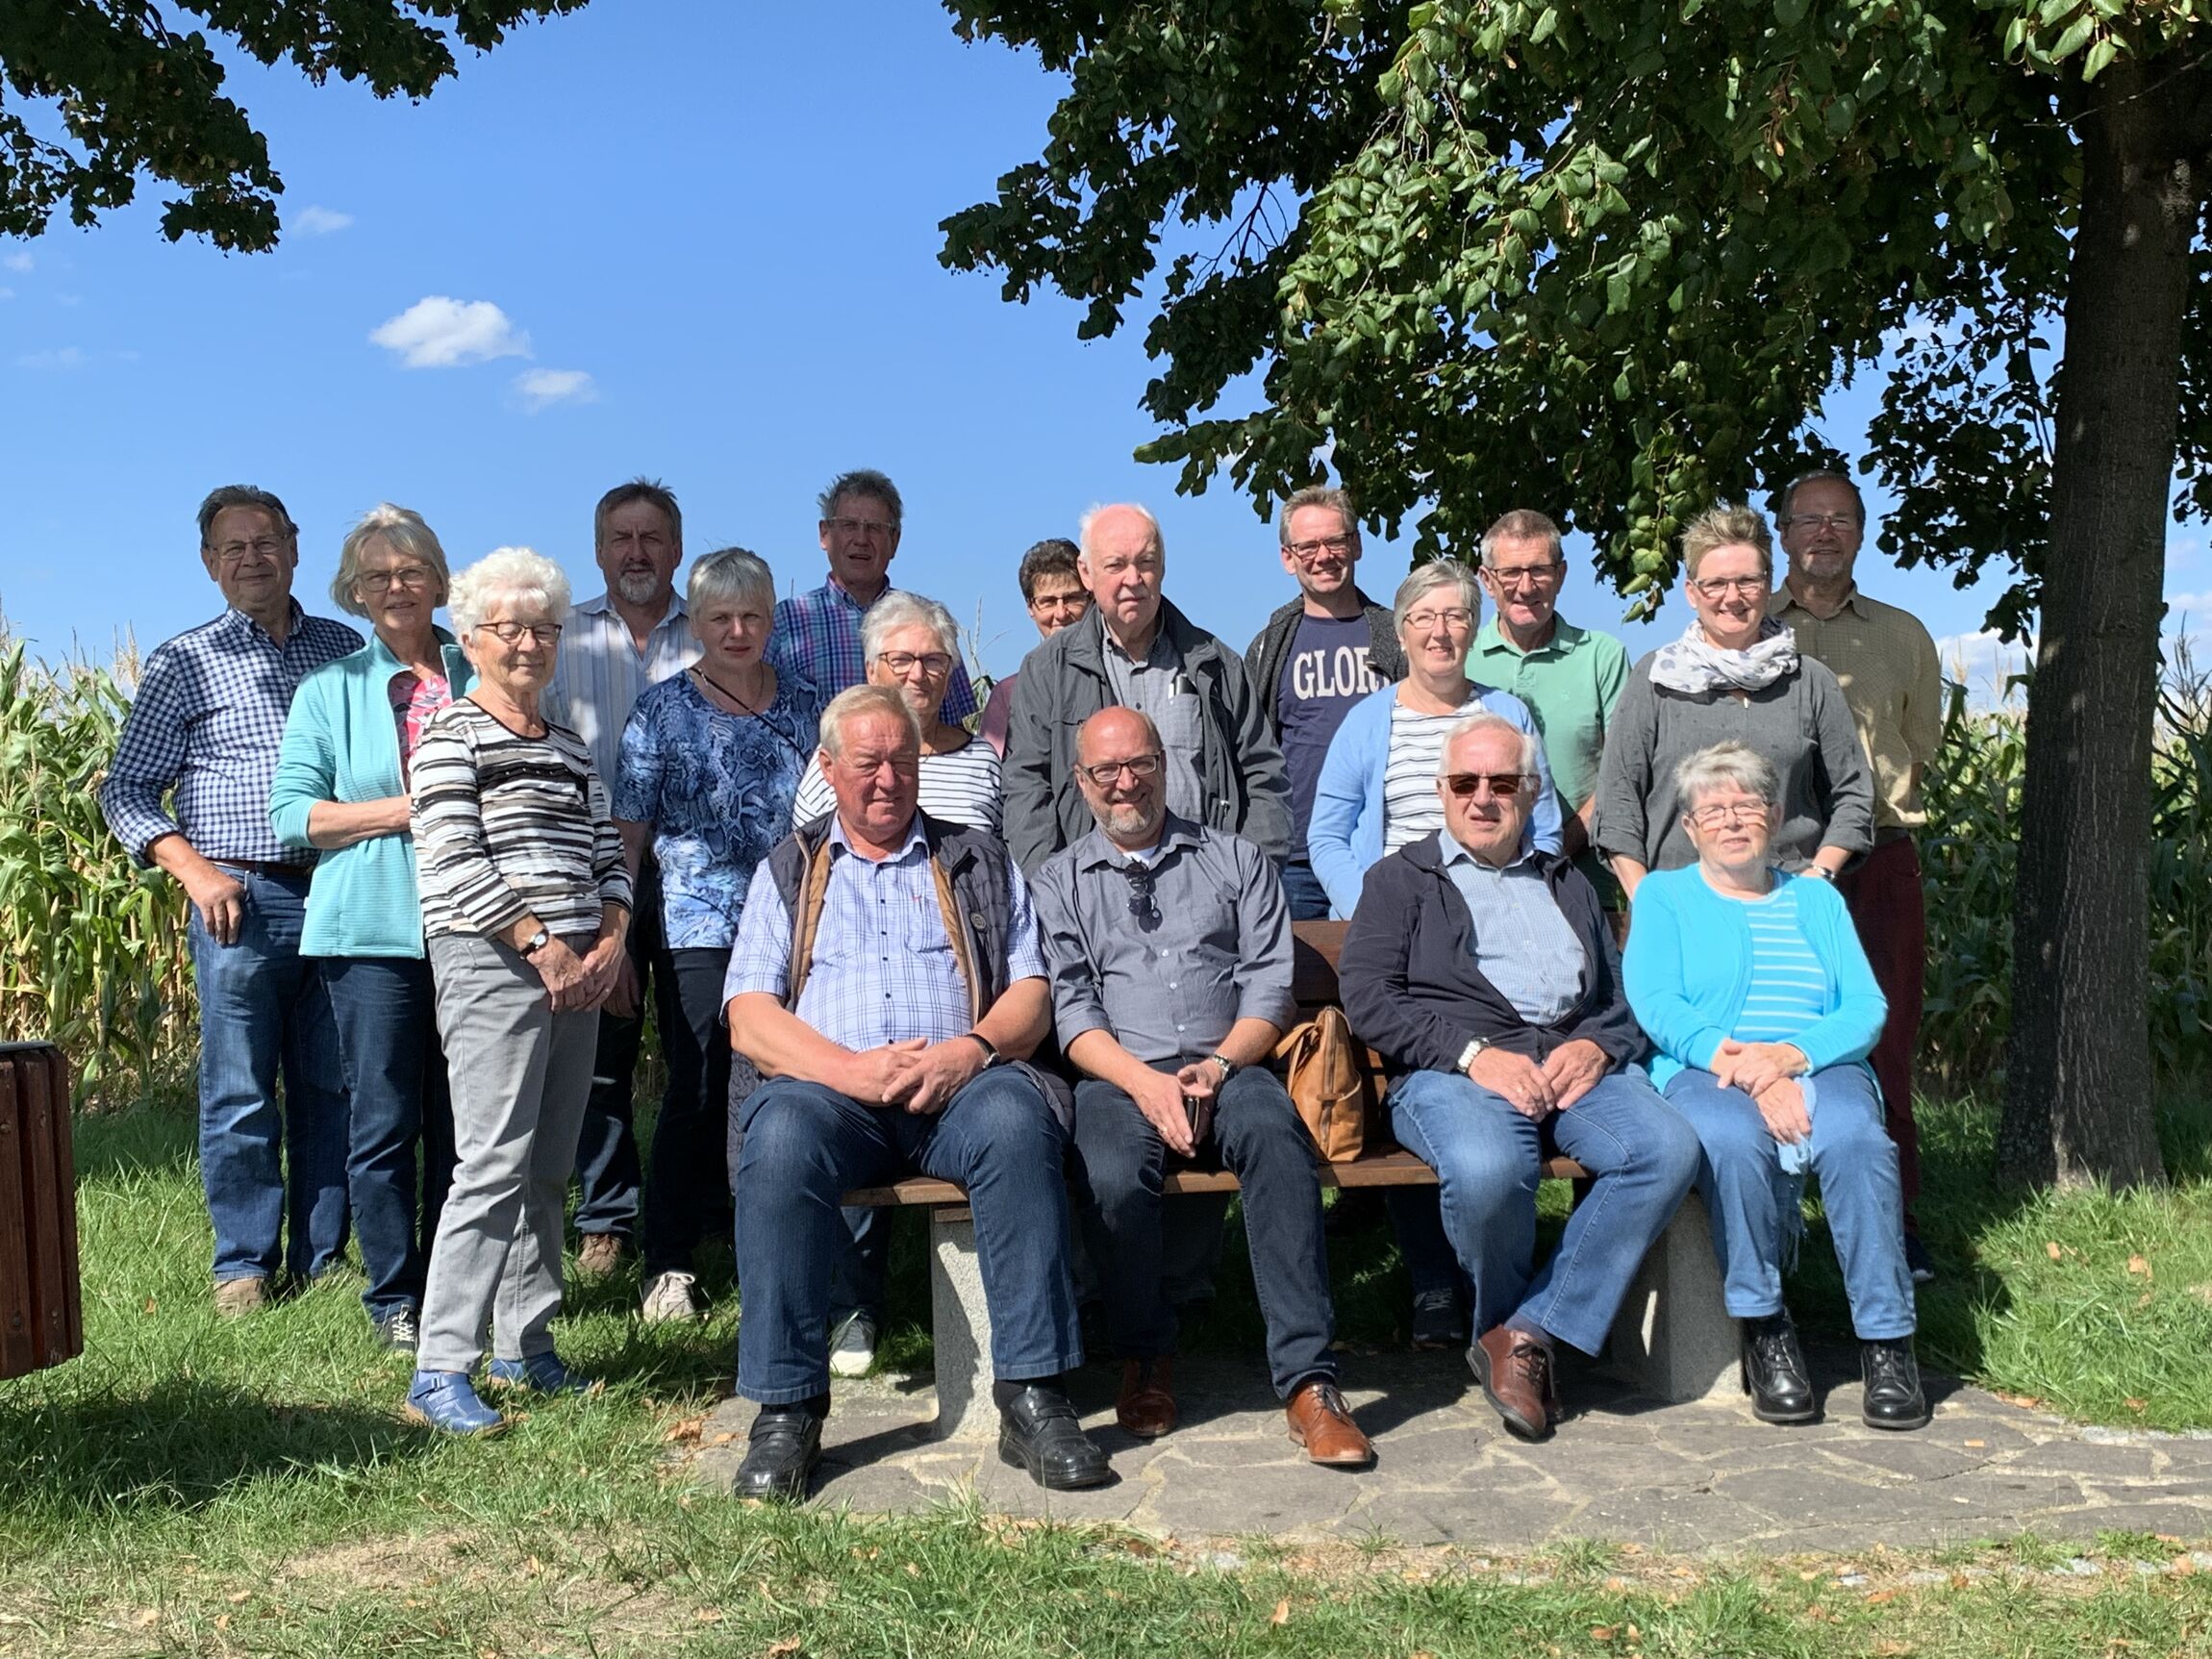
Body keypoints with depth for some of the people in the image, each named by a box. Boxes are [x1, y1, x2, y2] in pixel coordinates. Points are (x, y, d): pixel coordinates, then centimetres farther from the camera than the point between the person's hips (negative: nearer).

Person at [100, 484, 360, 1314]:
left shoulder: (347, 649, 13)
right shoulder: (184, 664, 6)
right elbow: (127, 791, 6)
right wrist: (196, 872, -7)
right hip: (243, 900, -2)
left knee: (334, 1086, 6)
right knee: (240, 1092, 1)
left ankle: (324, 1257, 16)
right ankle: (245, 1264, 12)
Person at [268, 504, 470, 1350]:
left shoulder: (479, 676, 11)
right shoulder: (331, 689, 8)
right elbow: (293, 812, 1)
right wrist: (405, 810, -10)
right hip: (373, 928, -1)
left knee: (462, 1118, 5)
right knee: (384, 1120, 0)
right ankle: (394, 1299, 12)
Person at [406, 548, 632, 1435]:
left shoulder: (571, 748, 20)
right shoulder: (452, 735, -1)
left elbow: (608, 855, 18)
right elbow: (455, 861, -11)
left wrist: (608, 944, 0)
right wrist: (544, 947, -13)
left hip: (579, 971, 7)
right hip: (491, 964, -7)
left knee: (549, 1169, 8)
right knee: (495, 1163, -13)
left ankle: (525, 1348, 18)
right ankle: (439, 1372, -10)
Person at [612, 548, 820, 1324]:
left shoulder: (803, 707, 11)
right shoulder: (662, 710, 2)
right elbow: (630, 831, 1)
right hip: (698, 933, -3)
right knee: (697, 1097, -2)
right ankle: (668, 1266, 10)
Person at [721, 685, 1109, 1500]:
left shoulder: (979, 862, 22)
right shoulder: (788, 871, 20)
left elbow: (1031, 993, 12)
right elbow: (749, 1019, 7)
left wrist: (970, 1050, -11)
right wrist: (850, 1068, -12)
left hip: (961, 1086, 0)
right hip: (829, 1087, 0)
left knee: (1017, 1120, -34)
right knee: (782, 1136, -34)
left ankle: (1032, 1395, -30)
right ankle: (786, 1409, -26)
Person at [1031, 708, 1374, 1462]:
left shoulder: (1236, 860, 19)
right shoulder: (1060, 881, 18)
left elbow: (1270, 982, 8)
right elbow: (1070, 1006, 5)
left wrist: (1216, 1068, -10)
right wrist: (1143, 1081, -13)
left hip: (1228, 1067, 0)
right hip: (1118, 1076, 0)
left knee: (1277, 1138, -34)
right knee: (1114, 1174, -34)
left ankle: (1307, 1378, -33)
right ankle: (1147, 1357, -6)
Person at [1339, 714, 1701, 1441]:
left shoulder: (1569, 884, 31)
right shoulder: (1401, 878, 17)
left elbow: (1627, 995, 22)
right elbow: (1366, 999, 2)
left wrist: (1598, 1046, -2)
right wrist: (1474, 1054, -11)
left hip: (1578, 1064, 4)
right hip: (1451, 1073, -4)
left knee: (1669, 1149, -28)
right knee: (1487, 1168, -38)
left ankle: (1529, 1332, -19)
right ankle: (1500, 1319, -5)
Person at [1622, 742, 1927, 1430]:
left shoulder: (1816, 899, 23)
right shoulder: (1663, 895, 16)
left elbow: (1866, 1007, 9)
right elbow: (1657, 1006, -1)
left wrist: (1791, 1054, -12)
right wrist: (1743, 1067, -17)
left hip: (1819, 1070, 2)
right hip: (1706, 1075, -2)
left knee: (1855, 1138, -32)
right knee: (1734, 1140, -36)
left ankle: (1887, 1342, -26)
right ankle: (1764, 1331, -23)